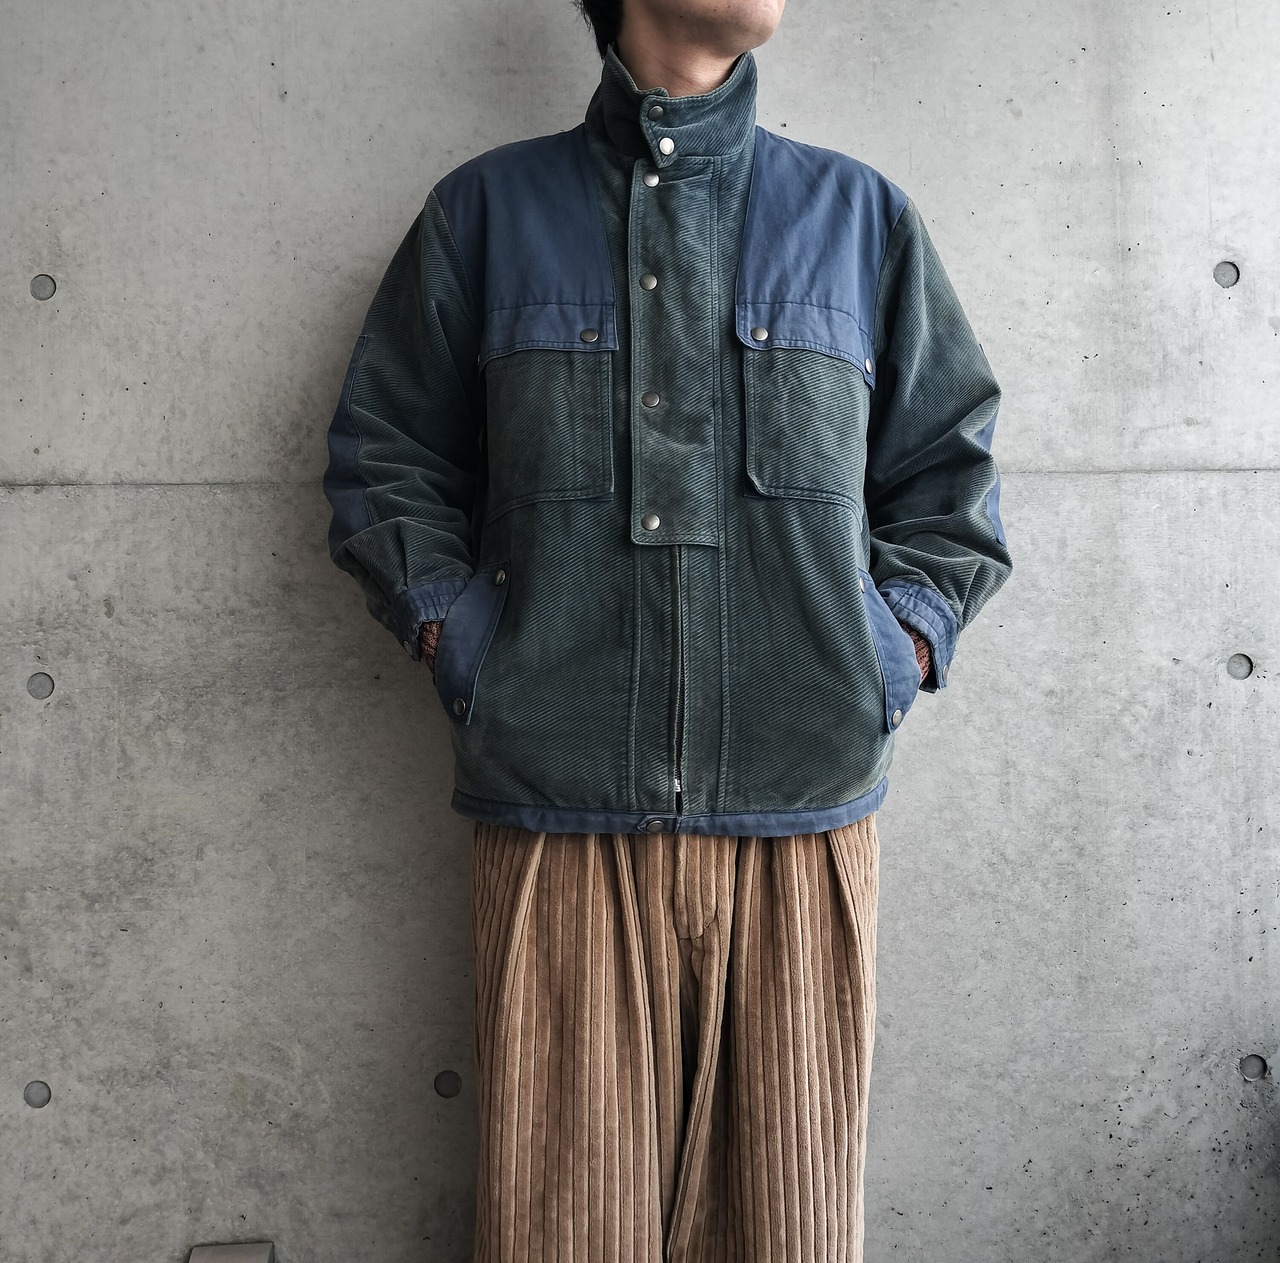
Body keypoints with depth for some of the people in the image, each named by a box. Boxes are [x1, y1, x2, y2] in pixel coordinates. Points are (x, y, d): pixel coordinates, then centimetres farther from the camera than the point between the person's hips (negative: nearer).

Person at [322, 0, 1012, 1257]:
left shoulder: (861, 214, 13)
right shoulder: (486, 209, 10)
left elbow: (951, 474, 16)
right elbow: (383, 459, 13)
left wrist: (892, 655, 3)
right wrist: (463, 651, 1)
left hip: (805, 816, 2)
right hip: (560, 820, -1)